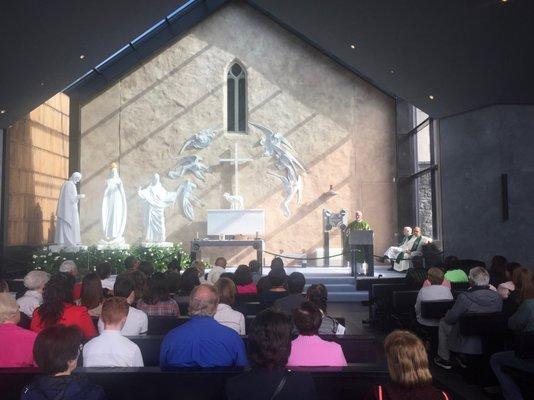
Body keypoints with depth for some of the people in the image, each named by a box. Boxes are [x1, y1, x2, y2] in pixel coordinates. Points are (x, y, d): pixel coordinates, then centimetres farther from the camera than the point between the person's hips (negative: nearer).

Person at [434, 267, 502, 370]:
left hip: (466, 344, -5)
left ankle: (444, 359, 25)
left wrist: (448, 312, 9)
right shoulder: (497, 297, -10)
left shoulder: (464, 297, -25)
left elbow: (450, 319, -14)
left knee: (443, 322, 19)